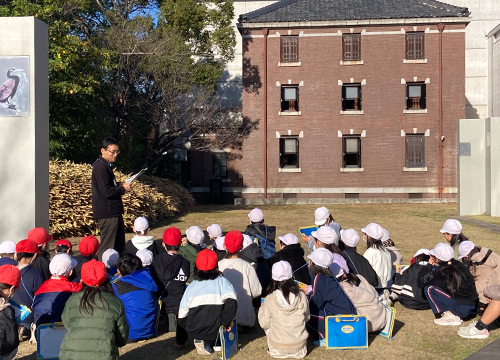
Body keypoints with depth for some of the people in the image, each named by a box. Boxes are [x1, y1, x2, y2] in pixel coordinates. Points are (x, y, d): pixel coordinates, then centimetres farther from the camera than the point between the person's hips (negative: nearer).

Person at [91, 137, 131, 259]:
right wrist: (123, 189, -11)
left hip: (114, 212, 11)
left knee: (119, 245, 19)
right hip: (107, 214, -11)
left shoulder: (106, 165, 15)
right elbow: (106, 191, -25)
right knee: (107, 249, -4)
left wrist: (119, 184, 8)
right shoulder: (100, 167, -18)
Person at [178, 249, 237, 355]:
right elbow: (231, 303, -19)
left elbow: (182, 317, 4)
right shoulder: (222, 281, -2)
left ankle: (199, 340, 6)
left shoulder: (191, 286, 5)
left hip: (194, 331, 1)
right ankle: (209, 343, 9)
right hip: (215, 331, 0)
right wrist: (225, 323, -9)